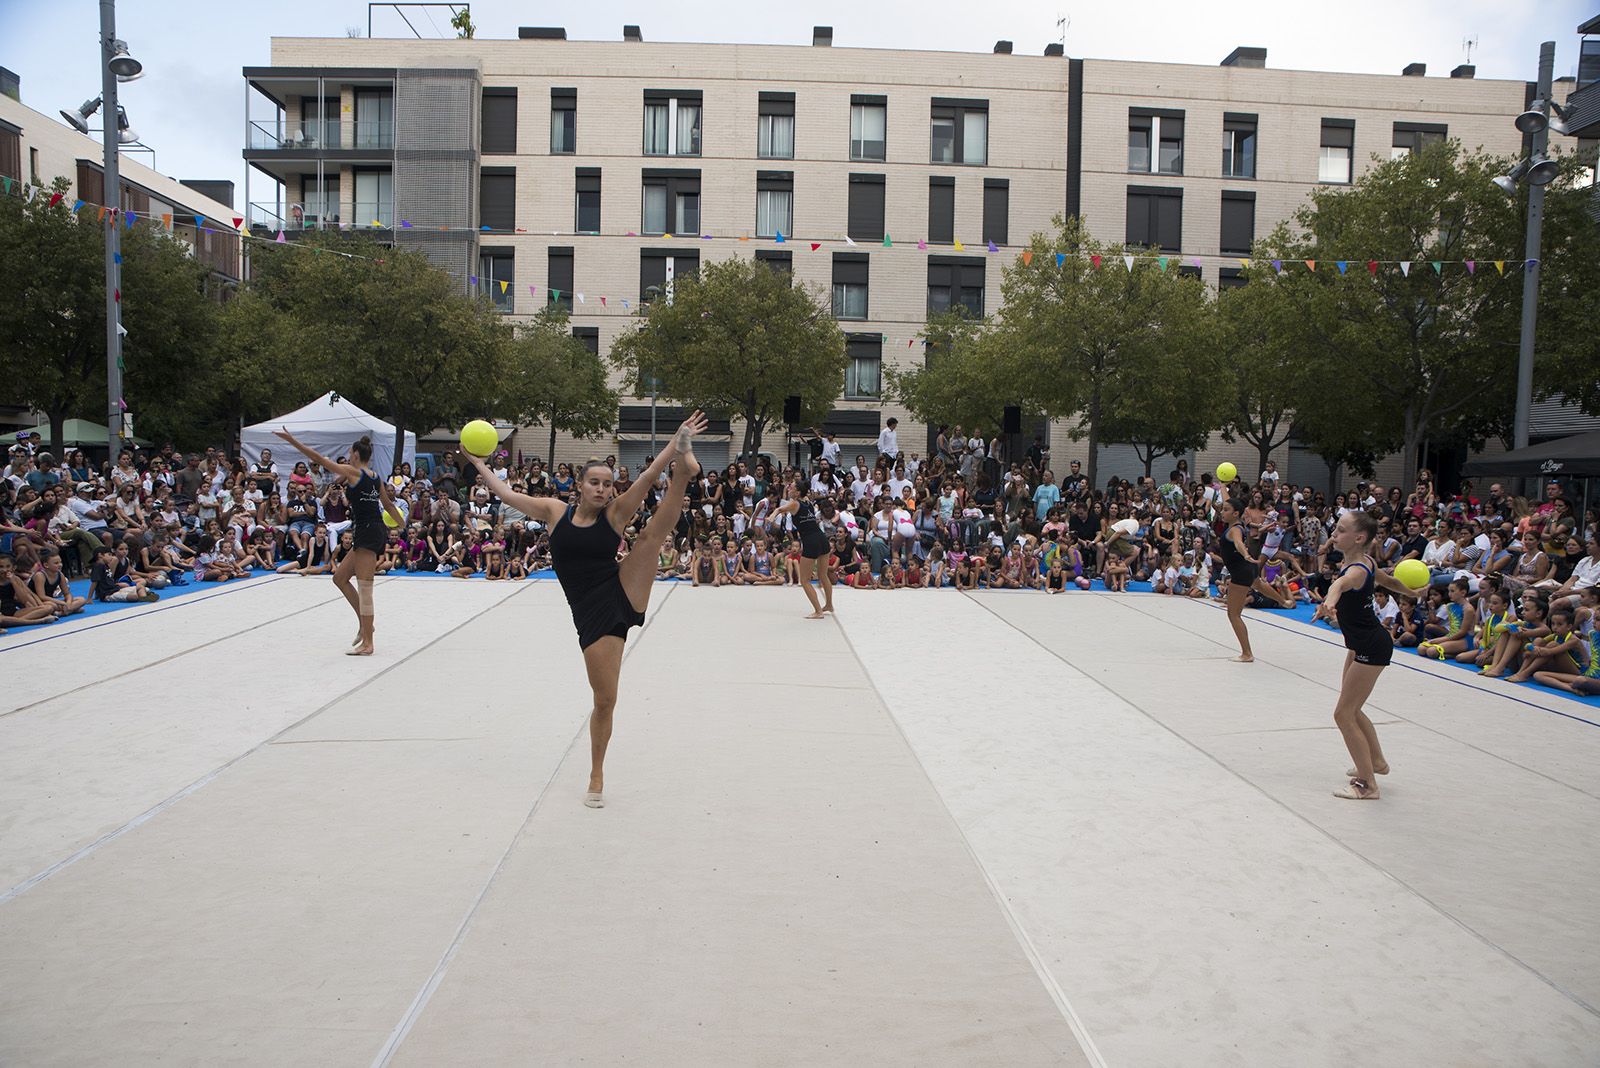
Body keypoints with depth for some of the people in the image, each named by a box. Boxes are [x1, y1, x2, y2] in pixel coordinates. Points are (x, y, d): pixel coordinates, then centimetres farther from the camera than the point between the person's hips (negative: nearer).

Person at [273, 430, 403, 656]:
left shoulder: (353, 472, -8)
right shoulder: (376, 477, 13)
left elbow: (319, 458, -8)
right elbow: (388, 505, 22)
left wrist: (292, 440, -4)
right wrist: (404, 527, 34)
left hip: (366, 534, -9)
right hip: (376, 533, 9)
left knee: (364, 590, -4)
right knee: (339, 577, 19)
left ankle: (367, 644, -1)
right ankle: (364, 624, 20)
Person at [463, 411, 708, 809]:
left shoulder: (615, 514, -1)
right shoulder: (555, 512, 4)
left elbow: (646, 477, -13)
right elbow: (507, 494, 13)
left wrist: (676, 444, -24)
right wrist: (478, 463, 20)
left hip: (624, 593, 0)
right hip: (592, 614, 0)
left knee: (652, 533, -19)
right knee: (604, 700, 3)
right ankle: (597, 776, 20)